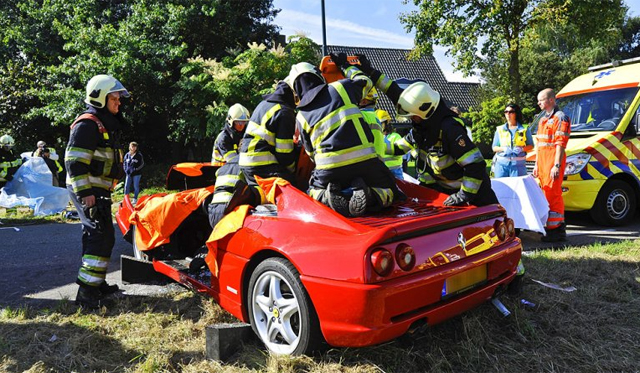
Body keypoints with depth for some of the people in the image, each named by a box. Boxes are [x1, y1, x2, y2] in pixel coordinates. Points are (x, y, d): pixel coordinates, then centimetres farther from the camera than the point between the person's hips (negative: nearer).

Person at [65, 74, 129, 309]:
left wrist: (105, 192, 27)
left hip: (99, 190, 10)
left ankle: (97, 283, 27)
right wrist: (85, 193, -25)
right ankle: (87, 292, -10)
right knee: (101, 237, -13)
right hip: (87, 190, -10)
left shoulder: (107, 124, 19)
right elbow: (74, 161, -20)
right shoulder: (87, 124, -13)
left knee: (97, 236, 15)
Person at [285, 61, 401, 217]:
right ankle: (367, 197, -15)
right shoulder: (341, 87, 7)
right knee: (388, 192, 22)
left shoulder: (301, 116, 11)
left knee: (314, 192, 30)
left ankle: (328, 198, -8)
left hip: (329, 168, 1)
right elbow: (364, 82, 29)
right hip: (364, 161, -1)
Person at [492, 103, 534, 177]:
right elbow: (494, 147, 11)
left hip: (518, 164, -1)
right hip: (501, 164, 2)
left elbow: (531, 145, 8)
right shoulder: (500, 130, 10)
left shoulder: (524, 129, 6)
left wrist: (522, 149, -12)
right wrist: (503, 148, -9)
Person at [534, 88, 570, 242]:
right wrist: (537, 164, 21)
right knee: (548, 194, 10)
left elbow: (561, 144, -14)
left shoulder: (560, 118, -7)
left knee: (553, 195, -10)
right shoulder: (543, 119, 21)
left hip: (553, 161, -9)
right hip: (542, 161, 9)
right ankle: (558, 228, 18)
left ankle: (555, 230, -7)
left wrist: (557, 165, -20)